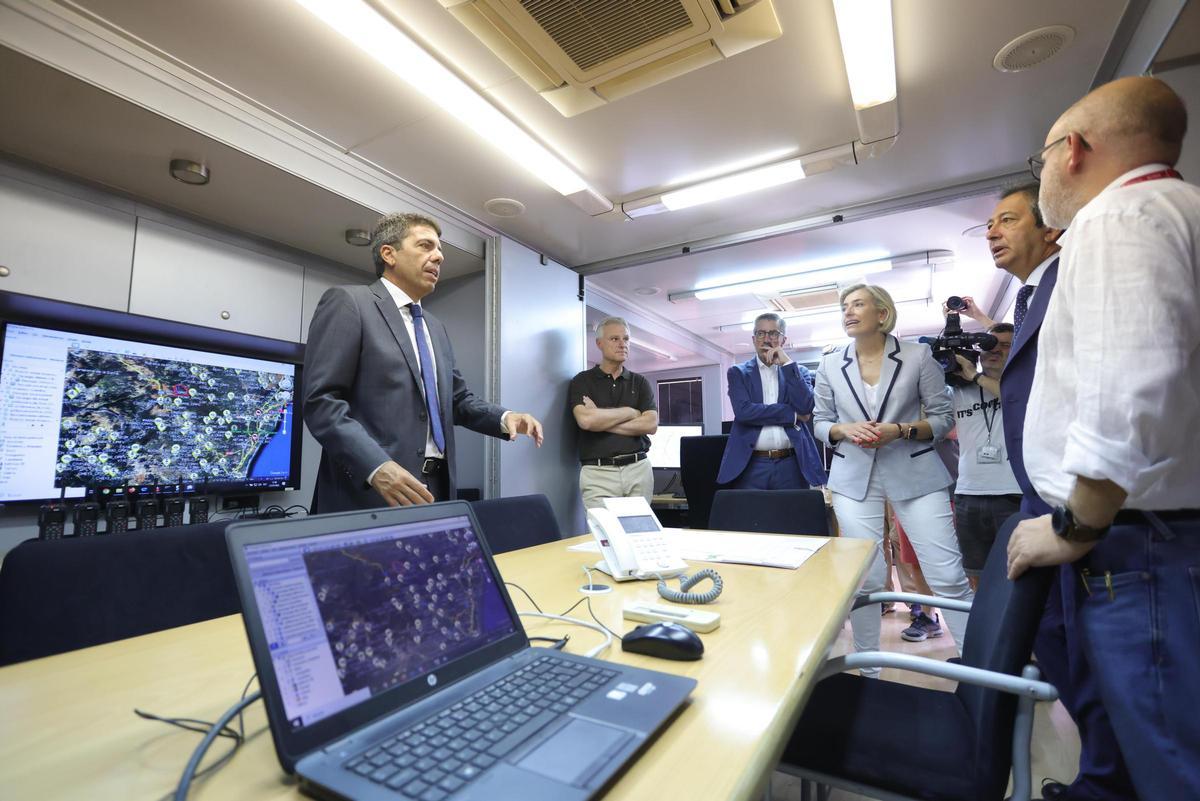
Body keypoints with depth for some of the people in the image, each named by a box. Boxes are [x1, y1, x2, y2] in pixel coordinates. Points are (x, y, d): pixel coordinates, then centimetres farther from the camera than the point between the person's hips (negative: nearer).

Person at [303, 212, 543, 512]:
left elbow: (457, 398, 21)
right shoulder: (347, 302, -4)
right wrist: (377, 466, -25)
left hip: (433, 488, 7)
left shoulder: (436, 328, 18)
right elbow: (321, 399, -12)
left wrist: (504, 418, 1)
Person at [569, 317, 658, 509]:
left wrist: (601, 420, -7)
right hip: (598, 472, -3)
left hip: (639, 469, 3)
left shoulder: (640, 382, 12)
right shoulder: (582, 381, 3)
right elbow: (585, 420, -14)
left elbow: (651, 424, -2)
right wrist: (630, 412, -3)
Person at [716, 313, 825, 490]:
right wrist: (793, 414, -6)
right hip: (751, 466, -1)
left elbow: (806, 408, -7)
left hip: (791, 465, 2)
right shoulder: (738, 372, 7)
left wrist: (787, 363, -7)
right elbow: (743, 411, -10)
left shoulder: (798, 371, 12)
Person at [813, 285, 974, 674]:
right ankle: (868, 671, 20)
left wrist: (901, 430, -15)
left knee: (948, 576, -1)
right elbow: (821, 423, 10)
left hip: (915, 473, -1)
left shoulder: (918, 355, 0)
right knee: (863, 578, 4)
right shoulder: (830, 364, 6)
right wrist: (845, 430, -11)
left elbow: (944, 417, 2)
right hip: (854, 477, 1)